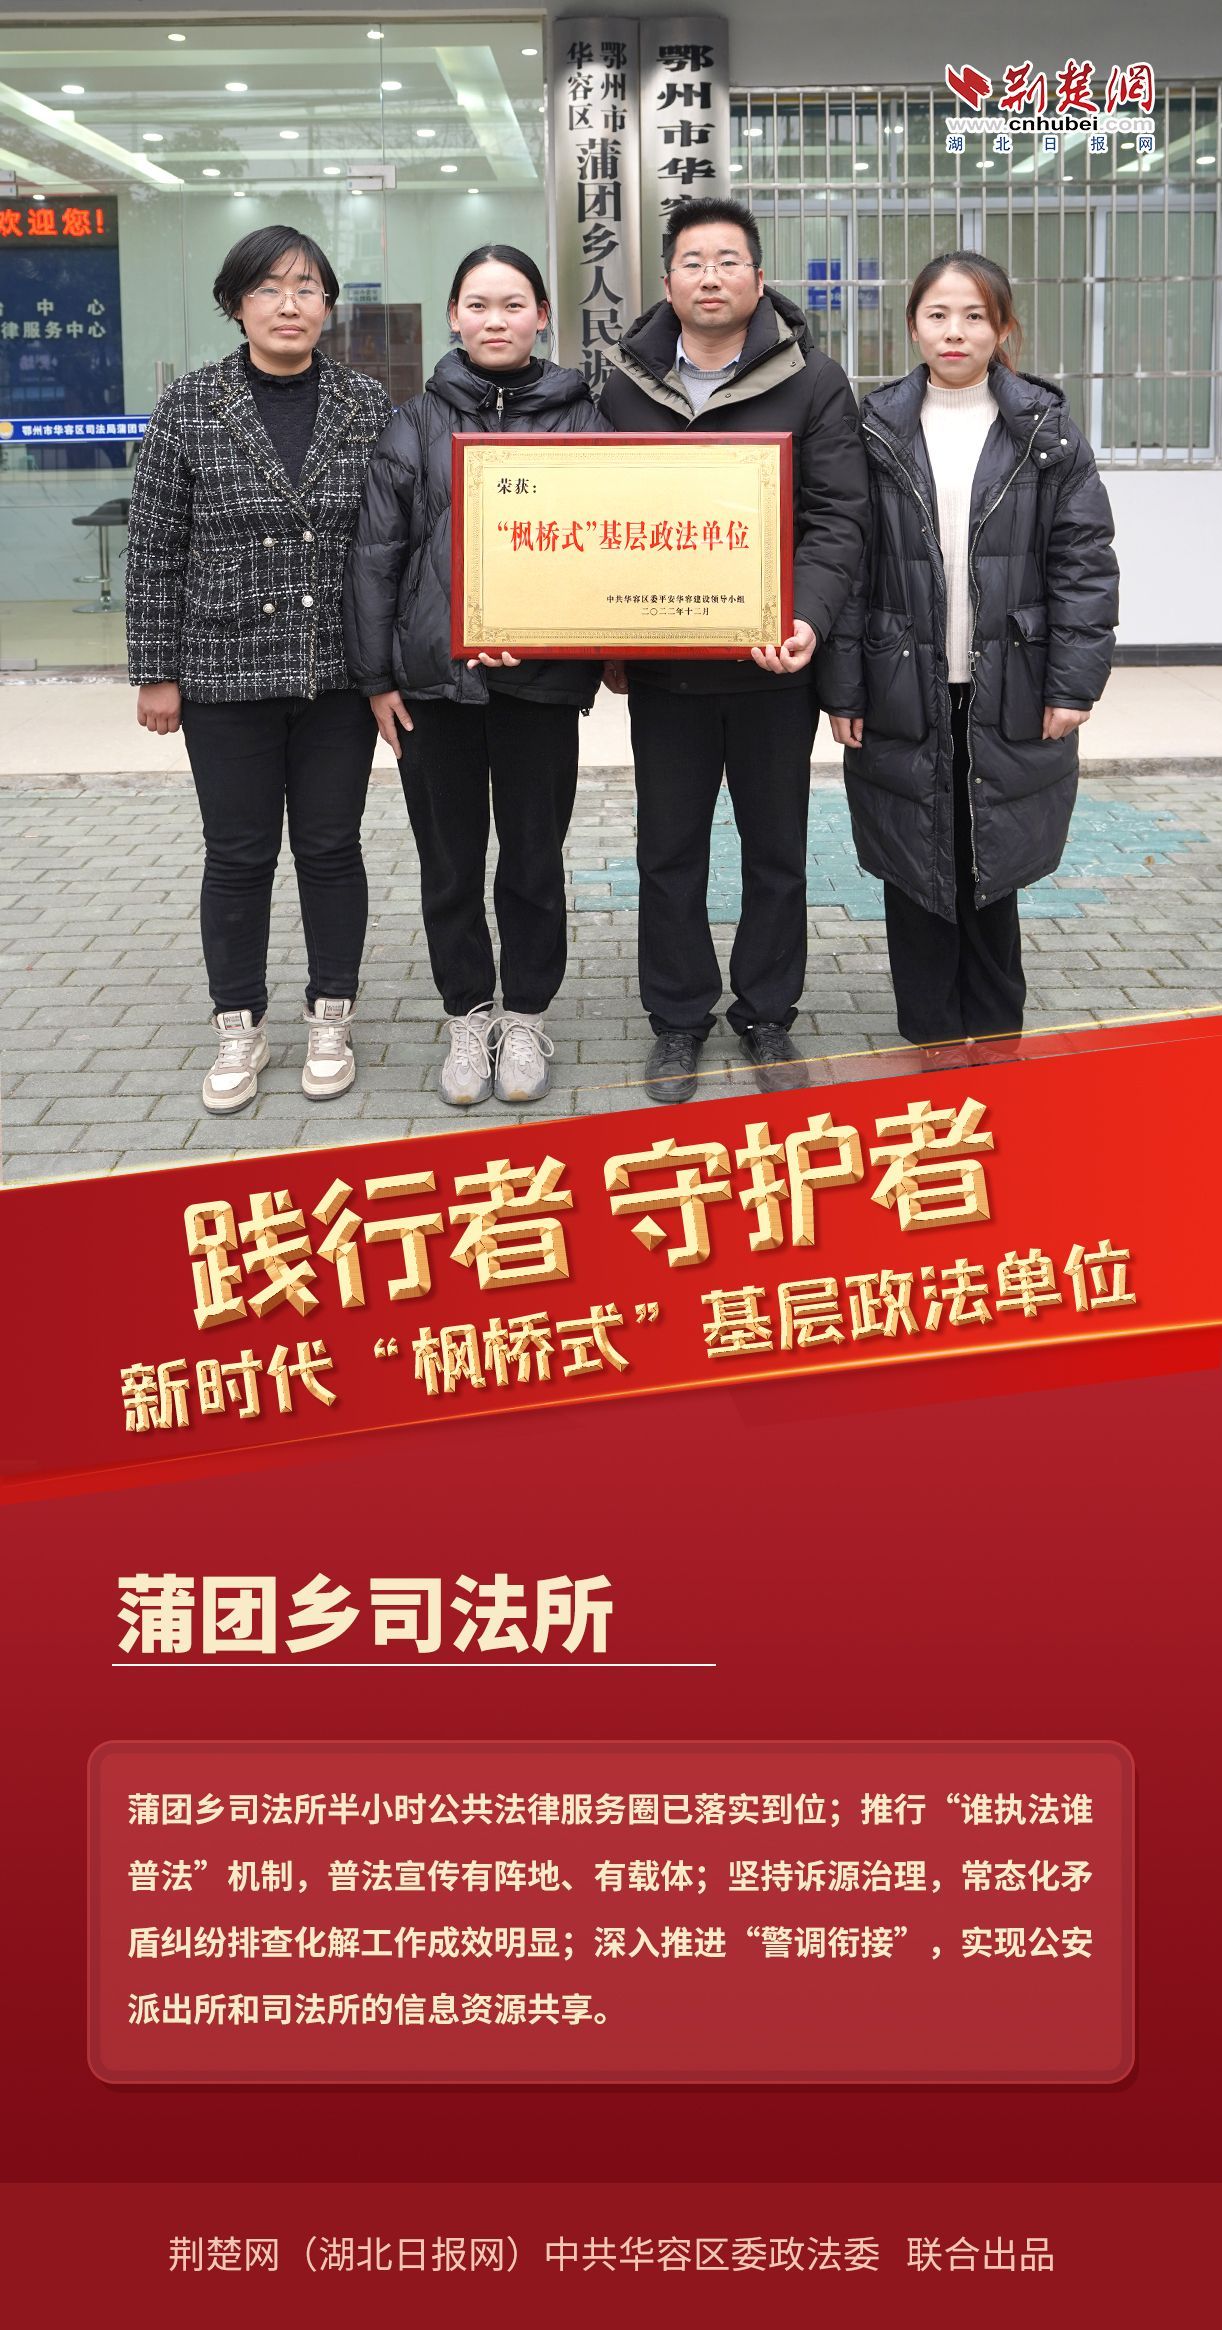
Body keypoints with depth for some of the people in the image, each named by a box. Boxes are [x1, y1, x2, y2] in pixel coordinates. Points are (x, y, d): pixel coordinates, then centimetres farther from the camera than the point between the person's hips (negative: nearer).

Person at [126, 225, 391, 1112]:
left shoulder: (370, 406, 0)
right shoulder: (190, 407, -2)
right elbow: (154, 547, 0)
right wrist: (157, 670, -2)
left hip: (339, 673, 1)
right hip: (226, 672, 0)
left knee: (331, 846, 9)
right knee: (238, 855, 7)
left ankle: (331, 1020, 24)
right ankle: (241, 1029, 21)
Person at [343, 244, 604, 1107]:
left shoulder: (577, 419, 3)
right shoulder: (418, 422, 4)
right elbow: (376, 551, 4)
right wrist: (378, 674, -1)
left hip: (541, 678, -1)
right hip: (435, 673, 1)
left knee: (533, 857, 8)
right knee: (450, 859, 10)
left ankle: (526, 1017, 23)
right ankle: (468, 1016, 24)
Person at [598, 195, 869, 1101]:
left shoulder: (813, 383, -2)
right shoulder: (628, 386, 6)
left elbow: (838, 519, -7)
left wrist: (807, 620, -24)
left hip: (773, 664, -2)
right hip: (662, 667, 2)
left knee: (777, 849, 10)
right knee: (670, 851, 9)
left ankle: (768, 1015, 24)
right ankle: (678, 1018, 23)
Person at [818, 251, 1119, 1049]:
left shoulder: (1046, 430, 2)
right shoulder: (876, 430, 3)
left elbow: (1084, 561, 0)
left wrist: (1075, 681, -8)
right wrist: (842, 689, -4)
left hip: (1011, 703, 0)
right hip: (903, 700, 0)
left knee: (992, 878, 9)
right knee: (916, 879, 6)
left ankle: (995, 1048, 22)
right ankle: (930, 1051, 17)